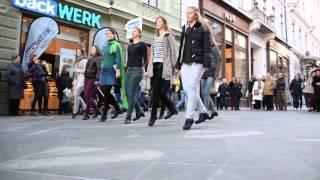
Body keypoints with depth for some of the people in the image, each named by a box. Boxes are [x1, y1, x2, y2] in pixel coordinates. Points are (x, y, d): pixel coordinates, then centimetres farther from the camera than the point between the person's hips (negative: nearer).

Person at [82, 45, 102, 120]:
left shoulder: (98, 58, -1)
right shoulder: (90, 59, 22)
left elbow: (99, 69, -12)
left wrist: (97, 79, -21)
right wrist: (84, 78, 17)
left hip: (92, 79, -8)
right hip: (87, 78, 8)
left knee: (88, 96, -9)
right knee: (86, 96, 5)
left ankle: (86, 114, -2)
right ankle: (96, 110, 19)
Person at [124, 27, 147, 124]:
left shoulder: (142, 44, 2)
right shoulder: (129, 46, 21)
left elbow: (145, 59, -3)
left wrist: (143, 67, -17)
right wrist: (127, 69, 16)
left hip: (137, 70, -7)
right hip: (128, 70, 7)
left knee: (131, 94, -10)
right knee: (127, 93, 5)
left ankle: (128, 117, -4)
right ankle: (139, 111, 20)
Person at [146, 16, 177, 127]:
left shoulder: (168, 35, 5)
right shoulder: (155, 37, 23)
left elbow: (173, 51, -2)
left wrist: (173, 66, -9)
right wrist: (149, 68, 14)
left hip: (163, 65, -6)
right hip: (154, 65, 6)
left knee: (156, 91, -12)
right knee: (159, 91, 4)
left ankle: (153, 115, -6)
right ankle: (172, 109, 20)